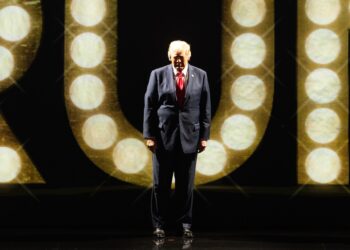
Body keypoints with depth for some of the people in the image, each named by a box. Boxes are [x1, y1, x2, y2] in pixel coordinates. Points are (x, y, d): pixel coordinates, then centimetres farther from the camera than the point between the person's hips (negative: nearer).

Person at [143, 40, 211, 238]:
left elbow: (205, 107, 5)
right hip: (163, 135, -1)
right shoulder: (158, 75, 1)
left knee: (186, 184, 5)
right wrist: (149, 135, -6)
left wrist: (204, 136, 0)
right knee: (161, 184, 4)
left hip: (189, 136, 1)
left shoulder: (200, 76, 4)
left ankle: (185, 224, 14)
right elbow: (149, 106, 0)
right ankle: (159, 224, 12)